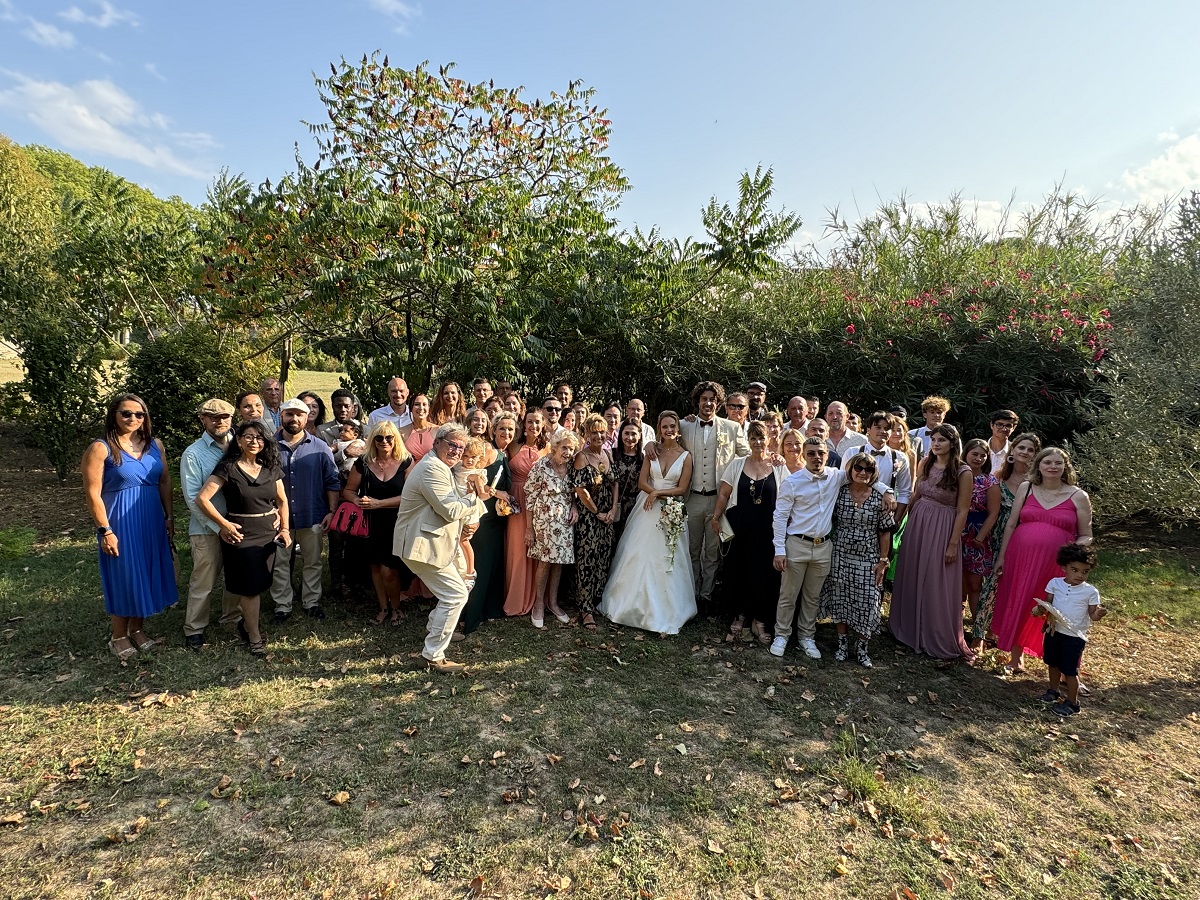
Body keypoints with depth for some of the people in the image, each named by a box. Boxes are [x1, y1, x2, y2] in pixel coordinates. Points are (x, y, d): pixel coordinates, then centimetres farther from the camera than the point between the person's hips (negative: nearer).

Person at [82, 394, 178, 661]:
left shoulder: (154, 444, 4)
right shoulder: (100, 448, -11)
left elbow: (165, 482, 10)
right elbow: (92, 494, -13)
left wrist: (169, 515, 6)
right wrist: (105, 531, -15)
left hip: (152, 521, 5)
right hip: (120, 523, -5)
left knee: (146, 574, 12)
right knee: (123, 577, 5)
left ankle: (137, 628, 28)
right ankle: (119, 636, 22)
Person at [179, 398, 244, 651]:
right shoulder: (193, 454, -9)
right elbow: (193, 498, -13)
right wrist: (219, 526, -18)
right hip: (207, 529, -4)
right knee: (203, 581, 5)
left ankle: (232, 617, 38)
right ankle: (194, 629, 24)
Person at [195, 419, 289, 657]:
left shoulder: (270, 468, 5)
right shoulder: (228, 467, -10)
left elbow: (282, 500, 13)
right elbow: (202, 498, -15)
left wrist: (285, 528, 6)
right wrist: (225, 524, -13)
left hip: (268, 534, 5)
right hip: (241, 535, -5)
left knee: (260, 584, 13)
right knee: (250, 587, 0)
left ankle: (247, 622, 34)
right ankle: (254, 638, 13)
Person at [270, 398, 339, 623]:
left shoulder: (320, 448, 0)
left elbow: (332, 482, 1)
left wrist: (332, 511, -5)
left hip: (312, 516, 0)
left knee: (312, 562, 11)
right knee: (280, 563, 9)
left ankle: (312, 602, 25)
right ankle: (282, 606, 21)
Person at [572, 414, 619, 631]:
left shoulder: (608, 454, 7)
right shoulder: (582, 457, -11)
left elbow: (615, 483, 9)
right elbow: (580, 489, -15)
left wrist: (614, 510, -2)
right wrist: (596, 513, -9)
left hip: (607, 516, 6)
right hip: (587, 516, -6)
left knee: (604, 559, 10)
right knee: (587, 560, -3)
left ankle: (597, 601, 24)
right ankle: (586, 609, 5)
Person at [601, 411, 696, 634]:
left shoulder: (686, 456, 0)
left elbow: (682, 489, -3)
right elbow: (642, 482, 0)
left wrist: (658, 493, -14)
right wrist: (655, 493, -16)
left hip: (671, 513, -2)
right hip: (648, 509, 2)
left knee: (666, 562, 1)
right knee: (639, 557, 4)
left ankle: (664, 613, 13)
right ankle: (633, 604, 20)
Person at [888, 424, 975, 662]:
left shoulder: (963, 471, -12)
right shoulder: (924, 463, 2)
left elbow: (962, 511, -11)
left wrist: (953, 544, -12)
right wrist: (908, 522, 10)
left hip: (942, 530, -5)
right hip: (917, 523, 5)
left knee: (937, 585, 3)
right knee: (911, 578, 14)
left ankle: (939, 639, 21)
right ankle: (910, 629, 33)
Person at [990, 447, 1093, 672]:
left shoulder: (1078, 496, 2)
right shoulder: (1026, 488, 6)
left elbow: (1085, 536, 5)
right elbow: (1010, 525, 8)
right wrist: (1001, 557, 7)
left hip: (1055, 565, -2)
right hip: (1020, 559, 2)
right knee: (1017, 606, 10)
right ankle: (1015, 656, 28)